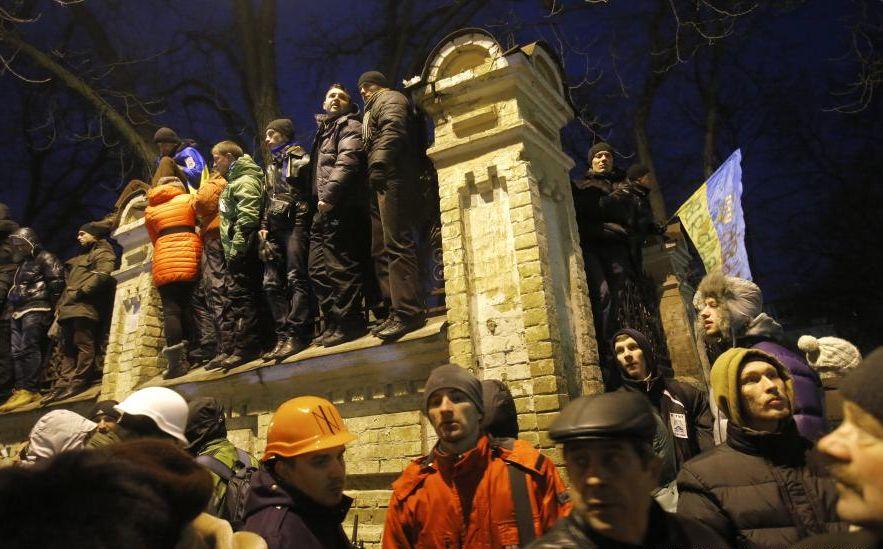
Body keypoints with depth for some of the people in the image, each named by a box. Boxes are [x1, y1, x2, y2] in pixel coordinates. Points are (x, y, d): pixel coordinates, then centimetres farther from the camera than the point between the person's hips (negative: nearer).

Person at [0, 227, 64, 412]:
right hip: (19, 311, 10)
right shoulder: (22, 264, 28)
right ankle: (20, 390, 4)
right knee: (17, 352, 3)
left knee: (29, 348, -16)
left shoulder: (45, 258, -1)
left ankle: (29, 390, -18)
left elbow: (57, 279, -13)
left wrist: (48, 302, -11)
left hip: (35, 309, -10)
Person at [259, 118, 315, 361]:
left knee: (296, 278, -12)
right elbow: (267, 199, 24)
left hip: (295, 224, -7)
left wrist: (302, 218, -16)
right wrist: (264, 226, 11)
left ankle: (296, 334, -14)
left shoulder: (300, 158, 5)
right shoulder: (271, 166, 27)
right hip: (274, 229, 8)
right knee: (272, 282, 0)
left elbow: (309, 192, -6)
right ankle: (283, 335, 3)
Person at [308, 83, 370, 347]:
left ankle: (349, 323, -8)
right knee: (318, 269, 6)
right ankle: (333, 322, 11)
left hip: (341, 207, -9)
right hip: (325, 210, 9)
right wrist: (318, 200, 14)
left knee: (341, 268, -12)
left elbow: (347, 161, -13)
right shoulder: (323, 132, 31)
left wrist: (329, 195, -22)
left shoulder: (350, 126, 5)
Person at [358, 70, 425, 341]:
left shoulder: (390, 98, 8)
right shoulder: (372, 111, 37)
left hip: (392, 179, -10)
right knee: (381, 249, 4)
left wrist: (379, 164, -24)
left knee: (397, 244, -18)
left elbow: (392, 131, -13)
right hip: (381, 184, 10)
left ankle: (408, 312, -21)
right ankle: (395, 310, 4)